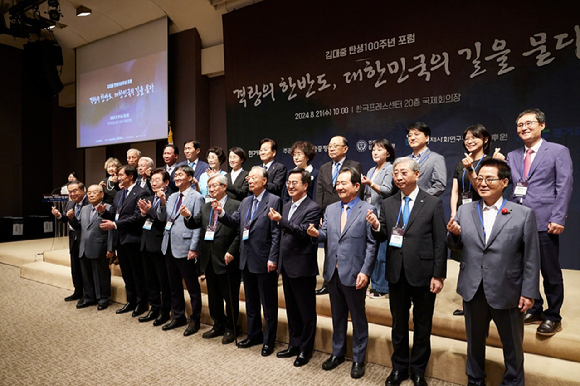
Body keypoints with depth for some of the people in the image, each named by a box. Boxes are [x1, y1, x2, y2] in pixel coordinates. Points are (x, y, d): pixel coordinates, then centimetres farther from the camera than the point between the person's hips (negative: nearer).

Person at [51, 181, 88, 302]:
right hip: (74, 241, 8)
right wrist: (59, 215, -6)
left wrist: (74, 217, -34)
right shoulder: (69, 204, 8)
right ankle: (78, 292, 35)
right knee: (75, 269, 19)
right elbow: (65, 220, 14)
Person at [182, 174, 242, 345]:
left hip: (226, 259, -6)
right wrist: (188, 217, -18)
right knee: (213, 296, 18)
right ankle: (218, 326, 35)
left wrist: (231, 252, -20)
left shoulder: (235, 206, -9)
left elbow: (240, 232, -14)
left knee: (230, 297, 7)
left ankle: (231, 329, 24)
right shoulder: (206, 207, 12)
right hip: (209, 259, 7)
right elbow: (195, 224, 2)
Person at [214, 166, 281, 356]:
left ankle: (269, 340, 23)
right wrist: (221, 212, -10)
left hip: (264, 261, -7)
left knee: (268, 303, 8)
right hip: (247, 260, 7)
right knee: (251, 302, 20)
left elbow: (276, 233, -16)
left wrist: (272, 258, -19)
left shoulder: (273, 201, -11)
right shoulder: (245, 202, 12)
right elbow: (234, 222, 8)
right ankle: (254, 335, 36)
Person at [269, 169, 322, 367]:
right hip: (287, 266, 8)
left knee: (306, 311, 7)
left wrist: (281, 221, -34)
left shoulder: (312, 208, -13)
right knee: (292, 310, 19)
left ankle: (305, 350, 23)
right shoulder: (286, 206, 12)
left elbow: (304, 232, -26)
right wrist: (279, 259, 16)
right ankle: (294, 345, 34)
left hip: (303, 267, -8)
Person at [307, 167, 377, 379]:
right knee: (337, 316, 19)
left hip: (354, 274, -5)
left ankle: (358, 359, 28)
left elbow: (372, 244, -11)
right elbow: (325, 235, 7)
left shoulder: (368, 209, -8)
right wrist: (316, 234, -16)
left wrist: (365, 272, -16)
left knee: (358, 318, 11)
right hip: (333, 273, 5)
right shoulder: (330, 209, 9)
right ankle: (337, 353, 37)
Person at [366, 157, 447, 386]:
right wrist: (377, 227, -19)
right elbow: (382, 238, 3)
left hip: (423, 273, -3)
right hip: (396, 273, 3)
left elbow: (440, 243, -6)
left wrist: (438, 275, -9)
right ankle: (399, 367, 35)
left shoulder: (433, 203, -5)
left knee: (423, 325, 13)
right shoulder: (388, 204, 4)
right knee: (398, 323, 17)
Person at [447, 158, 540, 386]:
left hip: (508, 293, -2)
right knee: (475, 342, 20)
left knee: (513, 346, 19)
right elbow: (456, 247, 6)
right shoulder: (464, 211, 1)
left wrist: (529, 292, -6)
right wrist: (454, 234, -15)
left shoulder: (524, 214, -6)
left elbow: (531, 259, -5)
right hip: (473, 291, 3)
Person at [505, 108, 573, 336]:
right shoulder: (512, 156, 14)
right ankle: (535, 310, 27)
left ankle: (553, 317, 19)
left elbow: (564, 187, -5)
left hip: (544, 222, -4)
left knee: (550, 272, 5)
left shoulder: (558, 152, 2)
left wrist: (557, 219, -13)